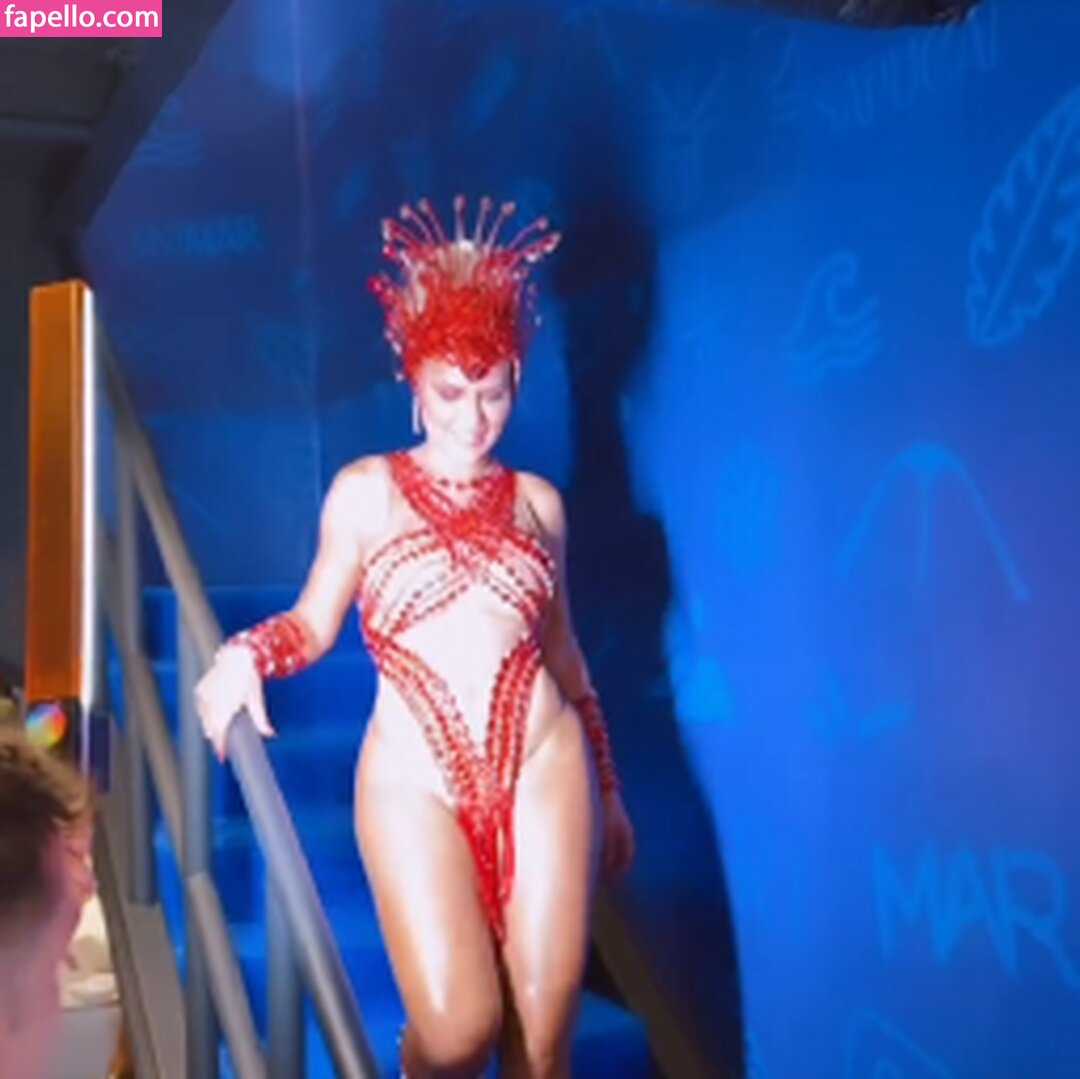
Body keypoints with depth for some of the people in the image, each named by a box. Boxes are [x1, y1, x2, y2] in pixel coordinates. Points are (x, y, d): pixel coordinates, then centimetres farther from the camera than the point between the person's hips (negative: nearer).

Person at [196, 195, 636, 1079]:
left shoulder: (538, 500, 11)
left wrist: (609, 793, 18)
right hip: (414, 777, -2)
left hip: (544, 766, 2)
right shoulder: (365, 489, 5)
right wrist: (246, 653, -16)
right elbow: (314, 623, 7)